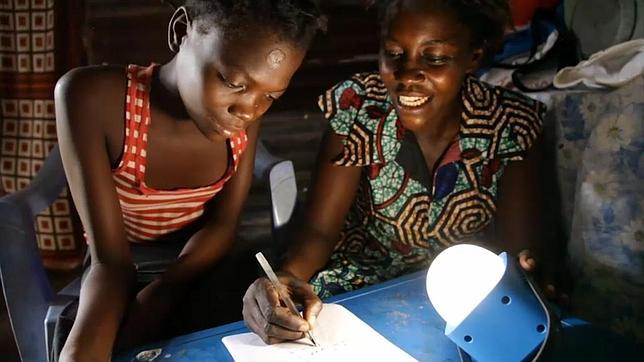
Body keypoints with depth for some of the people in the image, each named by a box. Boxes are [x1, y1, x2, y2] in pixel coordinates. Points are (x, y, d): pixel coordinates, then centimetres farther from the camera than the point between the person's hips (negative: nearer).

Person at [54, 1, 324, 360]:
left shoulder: (246, 112, -13)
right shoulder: (92, 98, -25)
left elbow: (223, 224, -10)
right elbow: (110, 258, -24)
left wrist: (159, 294, -28)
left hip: (198, 267, 2)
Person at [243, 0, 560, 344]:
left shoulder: (511, 124, -16)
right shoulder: (358, 106, -18)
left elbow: (519, 246, -13)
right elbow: (318, 228, -16)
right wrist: (288, 279, -38)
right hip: (361, 281, -1)